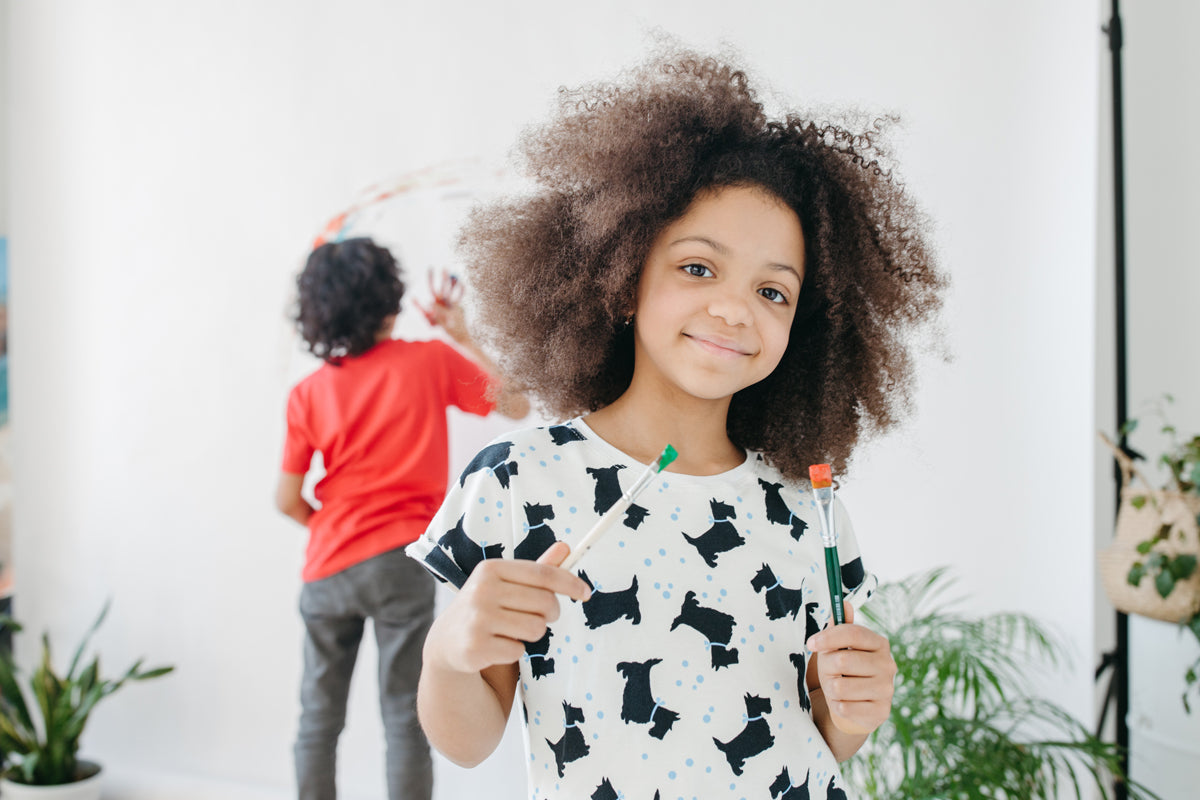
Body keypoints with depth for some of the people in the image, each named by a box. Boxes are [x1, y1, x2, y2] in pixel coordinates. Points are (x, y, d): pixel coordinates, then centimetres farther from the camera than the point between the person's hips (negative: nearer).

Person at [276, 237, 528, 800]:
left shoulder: (309, 393, 2)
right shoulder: (431, 360, -4)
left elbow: (287, 500, 4)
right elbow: (516, 405, 7)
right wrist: (462, 336, 7)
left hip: (327, 569, 3)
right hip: (401, 563, -2)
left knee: (318, 719, 14)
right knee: (404, 720, 3)